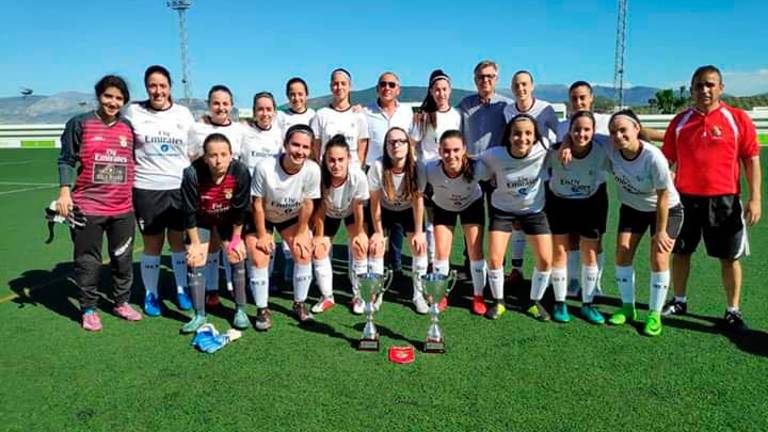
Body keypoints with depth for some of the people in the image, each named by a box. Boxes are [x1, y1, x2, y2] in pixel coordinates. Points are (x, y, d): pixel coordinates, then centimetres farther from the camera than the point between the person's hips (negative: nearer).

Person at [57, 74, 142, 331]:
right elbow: (66, 160, -2)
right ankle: (88, 309, 22)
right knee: (88, 261, 6)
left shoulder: (128, 128, 8)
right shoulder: (79, 124, -3)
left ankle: (122, 302, 30)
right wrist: (65, 193, -11)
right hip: (87, 207, -3)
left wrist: (136, 197, 17)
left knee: (123, 259, 13)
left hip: (123, 208, 4)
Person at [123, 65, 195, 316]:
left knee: (179, 240, 9)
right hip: (146, 189, -1)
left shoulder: (184, 114, 7)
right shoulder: (133, 112, 1)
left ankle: (181, 289, 25)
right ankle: (151, 294, 21)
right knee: (152, 244, 5)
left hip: (180, 188, 2)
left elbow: (193, 152, 12)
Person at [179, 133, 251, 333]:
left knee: (237, 258, -5)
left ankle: (240, 311, 9)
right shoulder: (192, 174, -34)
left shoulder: (241, 172, -32)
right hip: (201, 219, 0)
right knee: (195, 261, -7)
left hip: (228, 219, 1)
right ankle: (199, 315, 5)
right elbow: (189, 212, -21)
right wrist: (195, 243, -14)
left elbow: (240, 209, -17)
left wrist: (235, 238, -9)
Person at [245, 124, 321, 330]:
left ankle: (299, 304, 16)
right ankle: (262, 310, 7)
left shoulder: (312, 170, -29)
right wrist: (262, 235, -13)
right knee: (259, 259, -11)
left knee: (304, 254, -4)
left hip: (292, 216, 2)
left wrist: (301, 233, -6)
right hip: (262, 217, -2)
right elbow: (258, 204, -21)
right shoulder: (265, 167, -34)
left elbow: (307, 204, -14)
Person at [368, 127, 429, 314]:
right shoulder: (378, 167, -30)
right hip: (384, 210, 0)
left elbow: (418, 200, -18)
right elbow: (375, 202, -19)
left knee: (420, 247, -9)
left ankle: (418, 295, 9)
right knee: (375, 248, -9)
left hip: (408, 209, 1)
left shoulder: (416, 166, -28)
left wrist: (419, 232, -15)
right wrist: (378, 232, -13)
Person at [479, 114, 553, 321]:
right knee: (494, 259, -9)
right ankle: (498, 302, 16)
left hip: (534, 210, 1)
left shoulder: (543, 148, -25)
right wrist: (497, 181, -11)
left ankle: (535, 302, 21)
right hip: (503, 210, -1)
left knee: (545, 260, -3)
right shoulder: (494, 155, -27)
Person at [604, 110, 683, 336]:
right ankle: (627, 307, 16)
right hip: (632, 208, 5)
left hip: (666, 210, -4)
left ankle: (654, 314, 7)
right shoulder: (610, 149, -24)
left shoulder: (653, 157, -35)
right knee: (622, 254, 0)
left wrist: (660, 231, -19)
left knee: (659, 259, -8)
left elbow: (663, 196, -26)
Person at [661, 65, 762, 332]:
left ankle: (733, 311, 21)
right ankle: (679, 301, 30)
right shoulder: (680, 121, 4)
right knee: (680, 252, 12)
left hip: (724, 200, -2)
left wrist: (755, 198, -8)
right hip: (686, 198, 2)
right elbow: (666, 160, 9)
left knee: (729, 257, 6)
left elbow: (752, 160, -2)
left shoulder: (738, 119, -3)